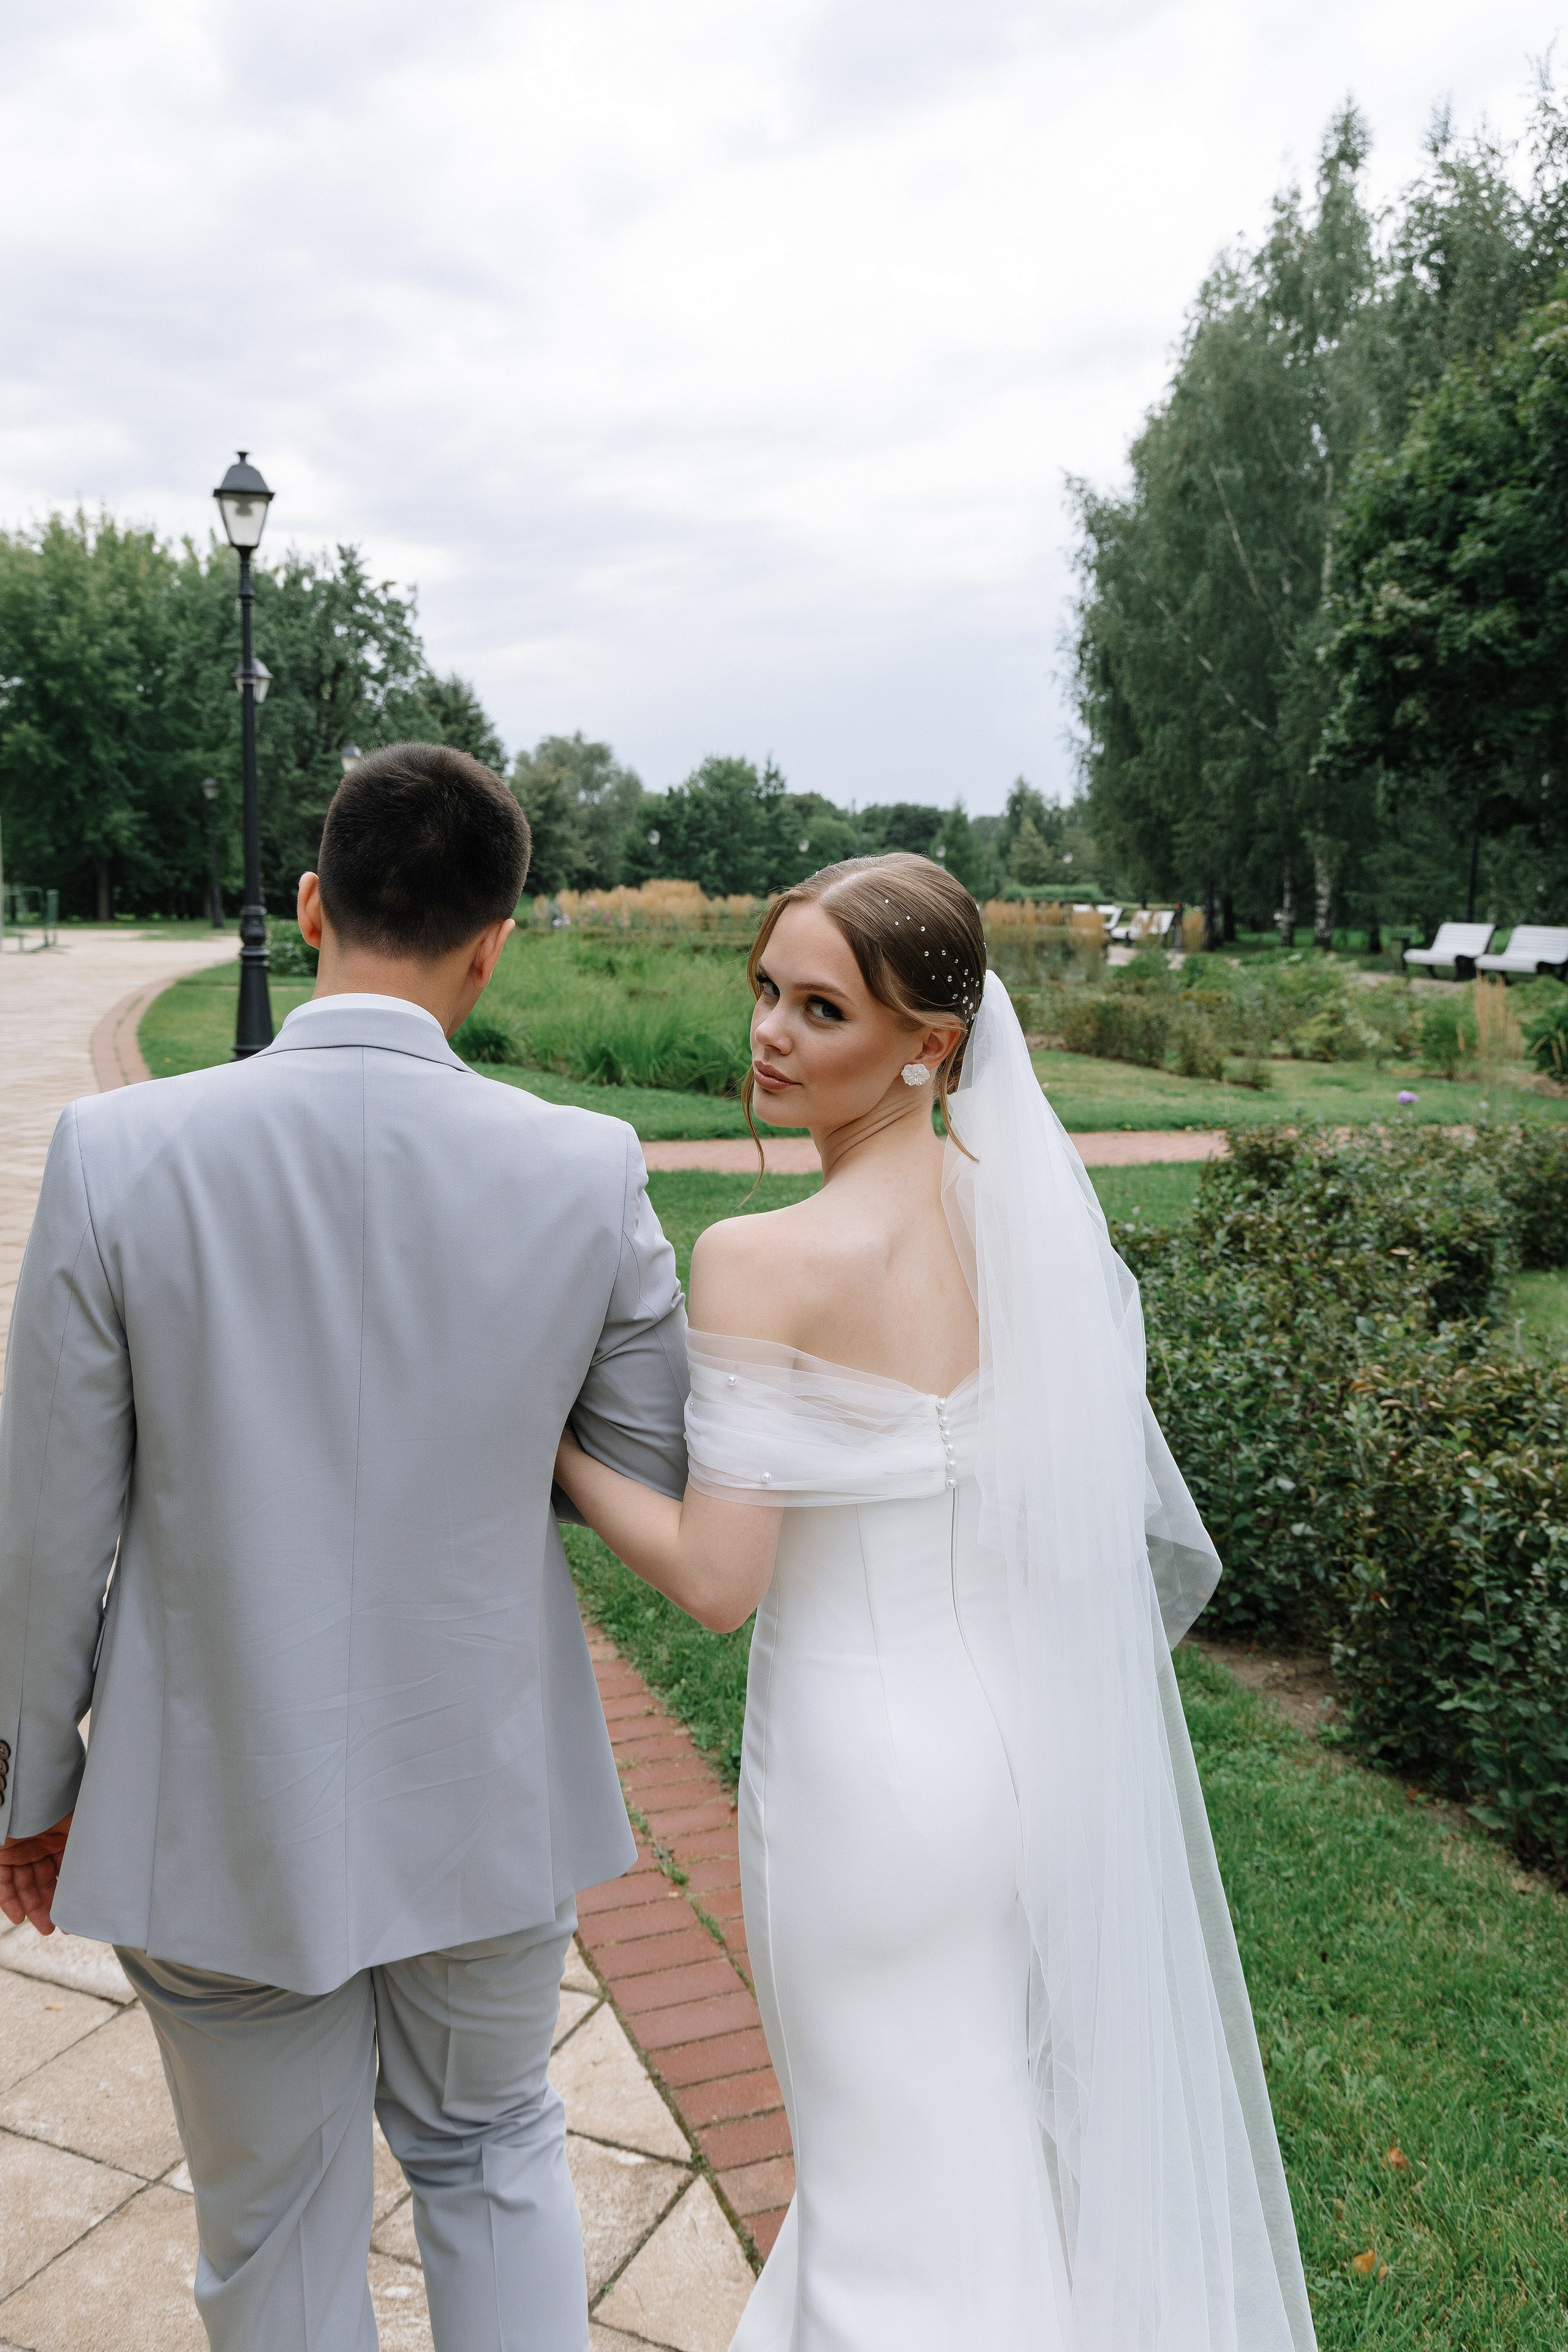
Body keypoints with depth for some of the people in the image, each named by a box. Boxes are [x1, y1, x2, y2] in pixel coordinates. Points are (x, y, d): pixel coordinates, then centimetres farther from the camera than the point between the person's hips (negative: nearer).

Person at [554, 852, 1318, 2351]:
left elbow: (716, 1580, -21)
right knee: (1032, 2136, 30)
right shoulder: (1034, 1208, -5)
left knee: (898, 2185, 18)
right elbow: (1122, 1511, 3)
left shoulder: (763, 1263, -24)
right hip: (1044, 1746, 6)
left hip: (868, 1766, -6)